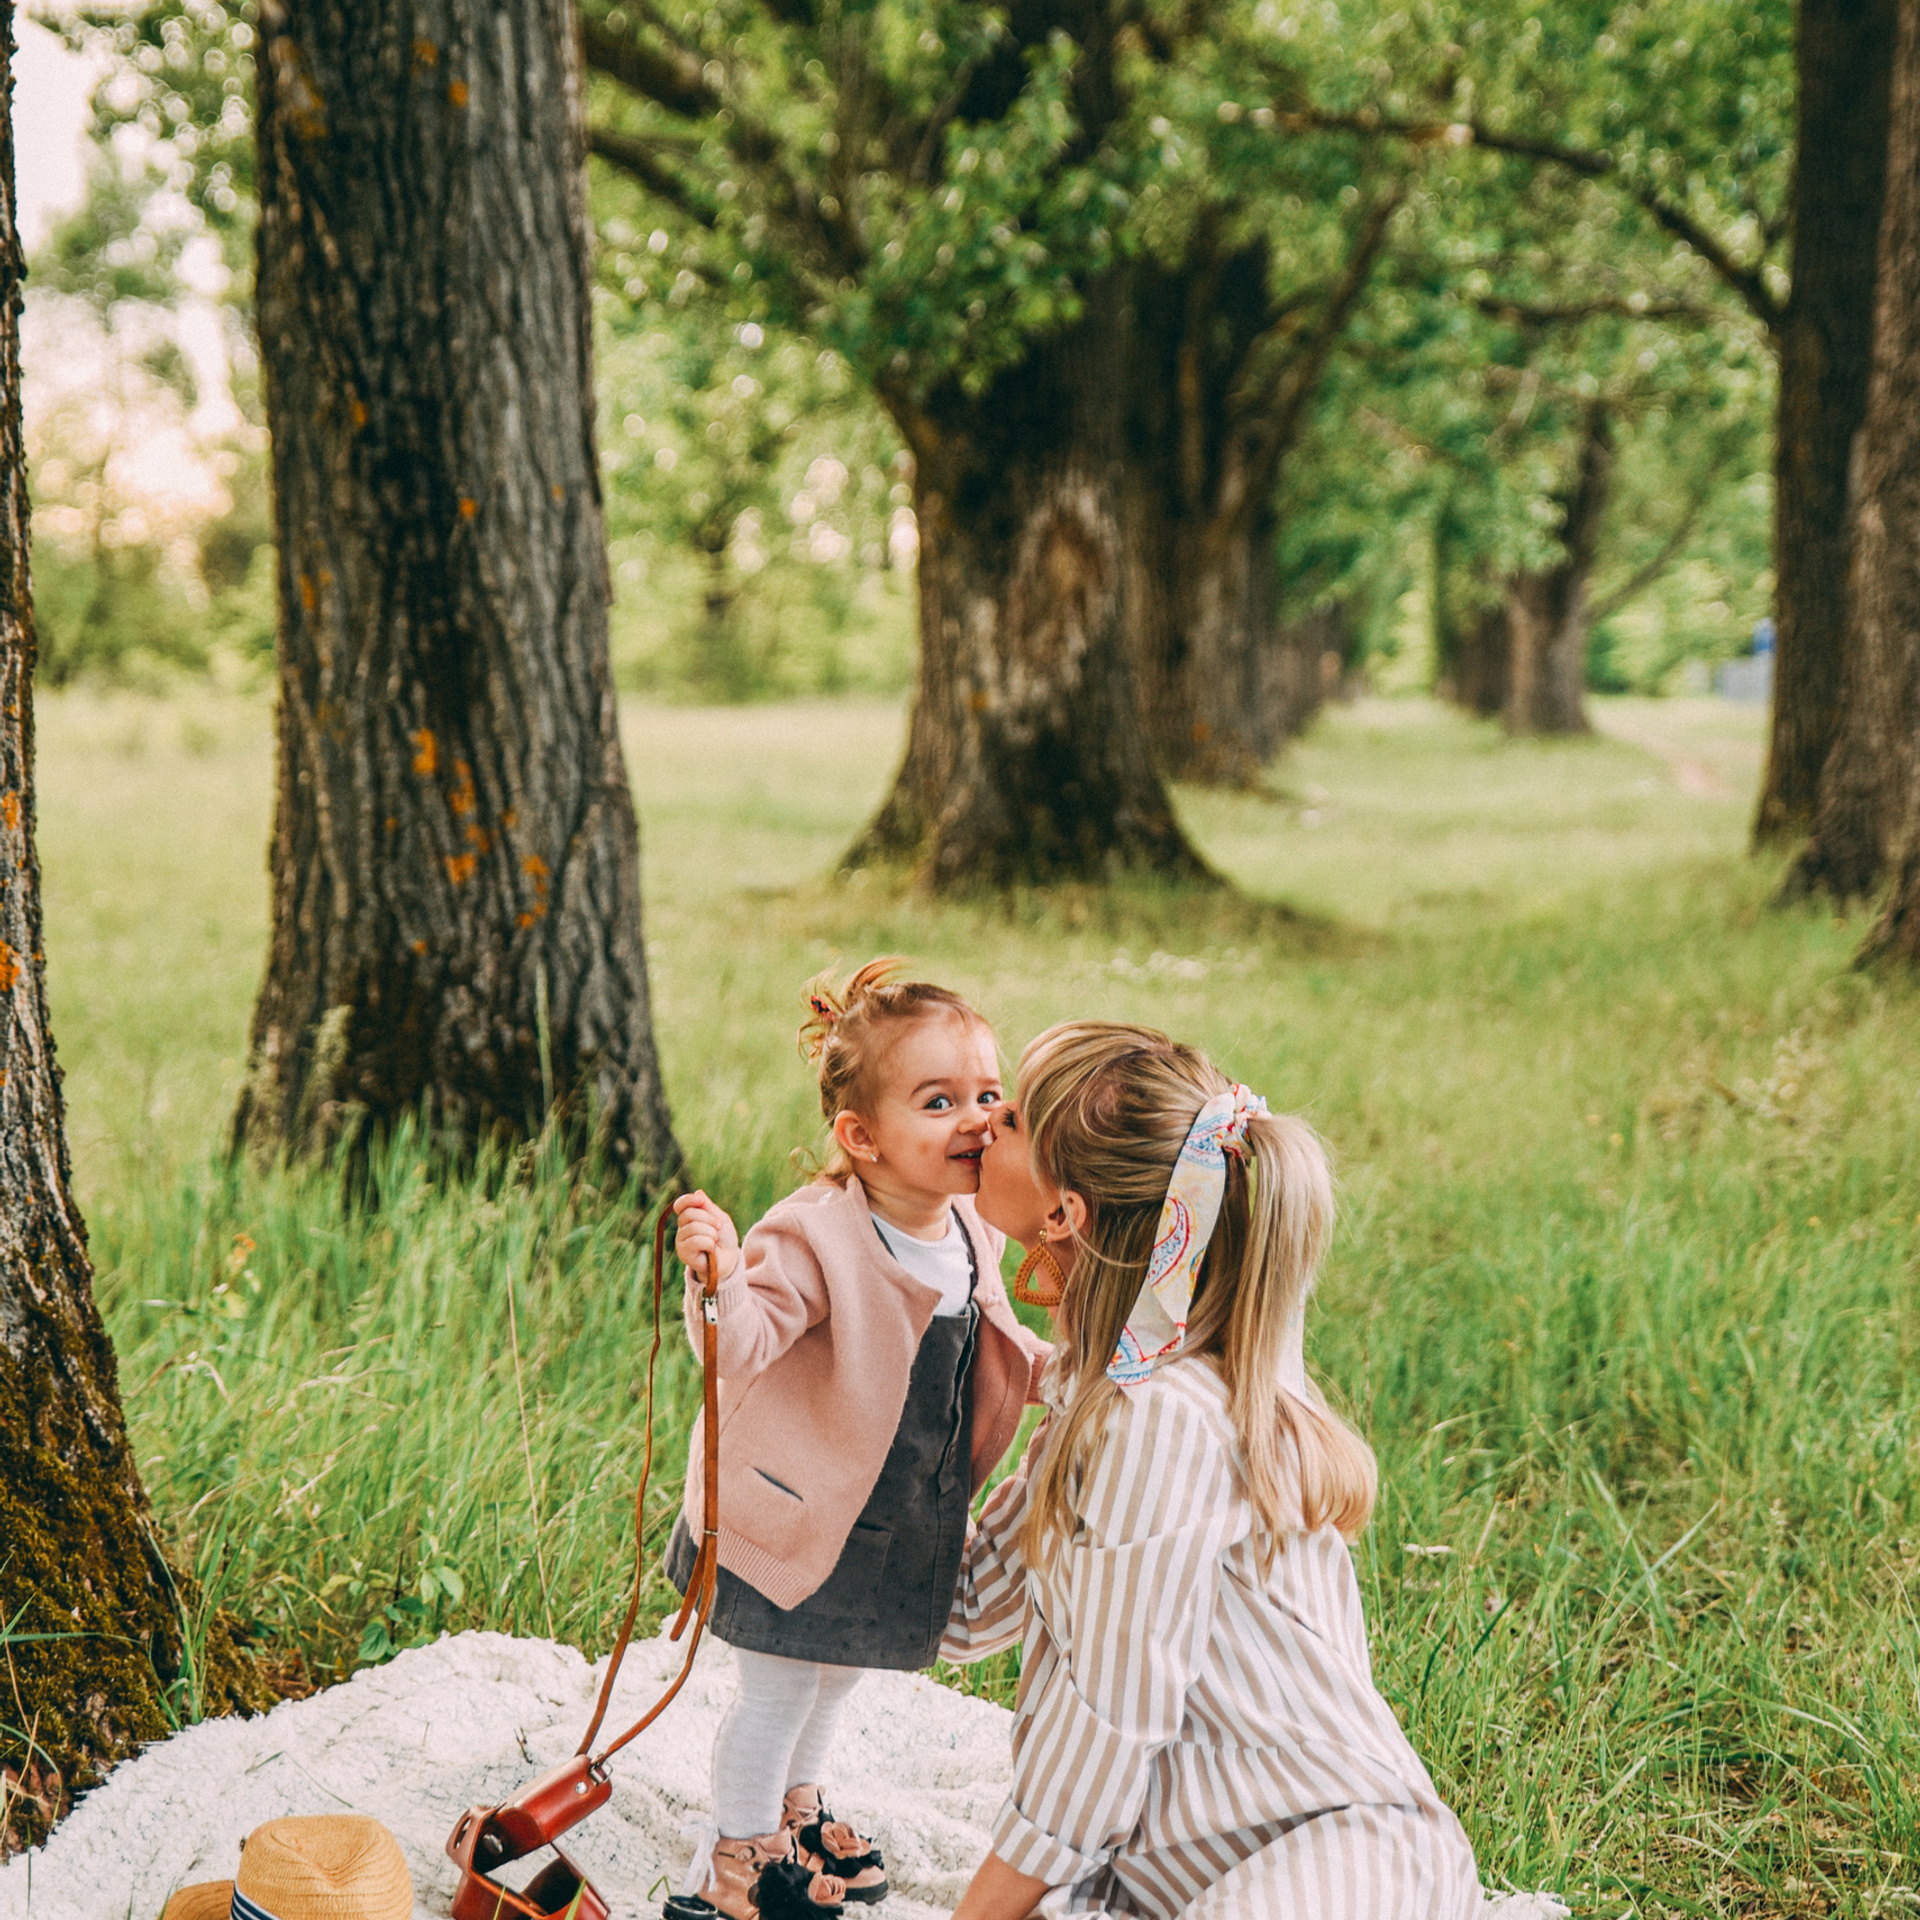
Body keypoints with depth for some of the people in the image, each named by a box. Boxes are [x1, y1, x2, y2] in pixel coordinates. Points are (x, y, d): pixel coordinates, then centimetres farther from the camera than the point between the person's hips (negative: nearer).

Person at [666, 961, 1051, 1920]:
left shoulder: (971, 1236, -3)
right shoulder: (817, 1238, -27)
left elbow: (995, 1350, 15)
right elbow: (743, 1346, -34)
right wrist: (721, 1279, -53)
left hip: (900, 1524, 7)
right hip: (799, 1517, -7)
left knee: (834, 1677, 26)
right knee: (777, 1693, 7)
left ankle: (795, 1811, 50)